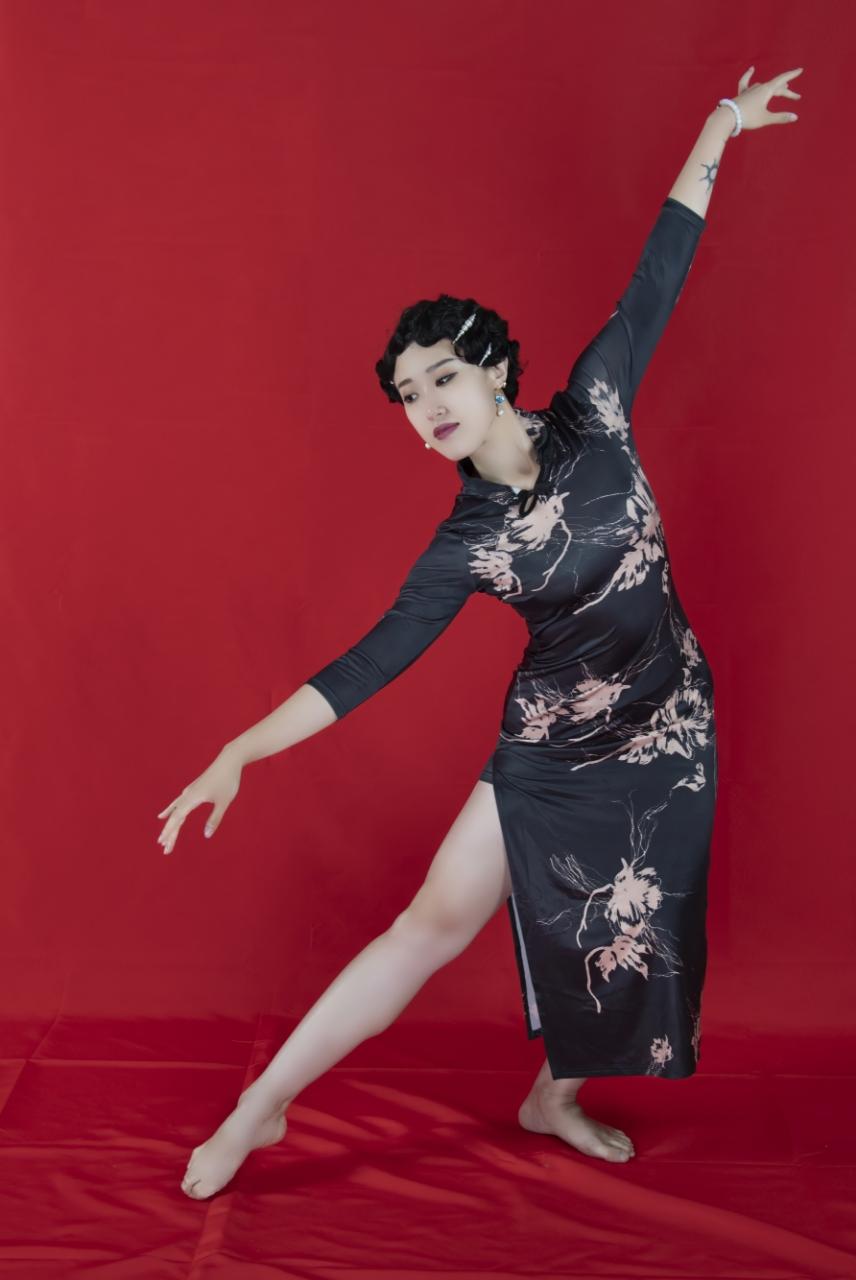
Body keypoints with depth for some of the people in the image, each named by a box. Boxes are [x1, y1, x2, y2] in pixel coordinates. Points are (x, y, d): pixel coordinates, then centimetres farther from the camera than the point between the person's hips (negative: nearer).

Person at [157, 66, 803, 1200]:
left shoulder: (592, 417, -9)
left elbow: (655, 284, -2)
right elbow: (372, 662, -16)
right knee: (440, 916, -8)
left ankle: (556, 1100, 37)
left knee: (632, 934, 12)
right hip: (551, 746, -2)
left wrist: (718, 132, 4)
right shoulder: (465, 543, -13)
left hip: (669, 732, 3)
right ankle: (261, 1109, 3)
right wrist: (238, 754, -24)